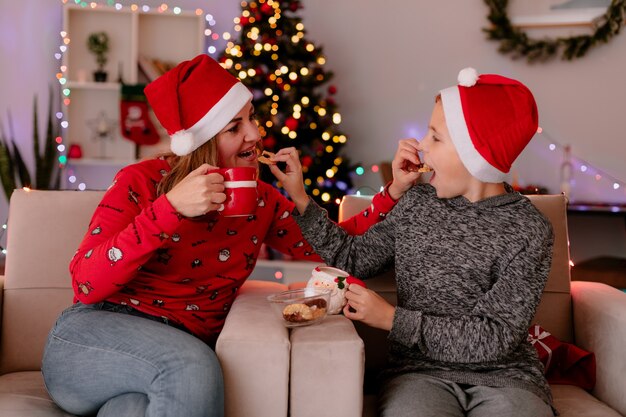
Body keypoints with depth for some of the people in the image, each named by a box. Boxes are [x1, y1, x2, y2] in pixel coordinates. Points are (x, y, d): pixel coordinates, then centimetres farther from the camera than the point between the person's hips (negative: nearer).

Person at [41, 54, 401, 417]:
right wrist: (169, 208, -26)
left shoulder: (262, 201, 7)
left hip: (183, 365, 1)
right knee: (193, 366, -34)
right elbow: (86, 285, -17)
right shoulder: (142, 182, -6)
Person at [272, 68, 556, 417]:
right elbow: (353, 258, 15)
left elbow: (494, 338, -13)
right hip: (421, 371, 2)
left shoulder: (528, 231, -8)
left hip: (504, 375, -1)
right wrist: (300, 197, 10)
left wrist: (392, 319, -13)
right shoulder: (418, 202, 8)